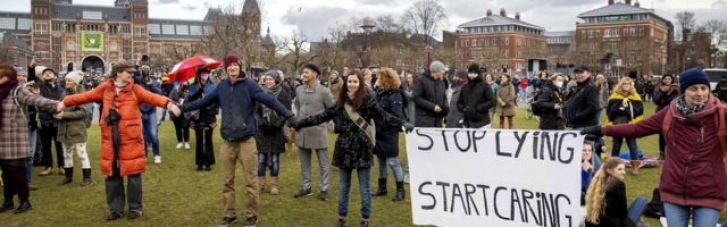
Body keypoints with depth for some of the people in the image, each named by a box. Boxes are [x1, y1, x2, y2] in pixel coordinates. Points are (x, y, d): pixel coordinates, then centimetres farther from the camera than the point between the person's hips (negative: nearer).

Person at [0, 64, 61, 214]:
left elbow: (37, 100, -24)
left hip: (16, 139, -6)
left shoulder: (18, 90, -10)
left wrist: (56, 104, -39)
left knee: (17, 171, -2)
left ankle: (25, 201, 11)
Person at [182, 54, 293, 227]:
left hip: (246, 140, -4)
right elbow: (204, 101, 17)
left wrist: (288, 114, -32)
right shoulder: (221, 86, 5)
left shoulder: (249, 85, -8)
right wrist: (183, 107, 20)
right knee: (228, 181, 12)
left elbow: (269, 100, -19)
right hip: (227, 141, 4)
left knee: (250, 181, 2)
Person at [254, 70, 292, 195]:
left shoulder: (283, 94, -3)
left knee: (274, 159, 5)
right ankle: (260, 183, 16)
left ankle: (274, 184, 15)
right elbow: (256, 111, 6)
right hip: (262, 131, 2)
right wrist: (260, 122, -11)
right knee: (261, 158, 5)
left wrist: (276, 125, -15)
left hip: (276, 130, -2)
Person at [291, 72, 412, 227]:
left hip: (362, 149, -4)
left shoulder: (367, 100, -7)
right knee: (344, 186, 15)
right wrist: (299, 123, 10)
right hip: (344, 148, 4)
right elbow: (323, 116, 10)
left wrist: (403, 124, -30)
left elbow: (383, 116, -14)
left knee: (364, 188, 6)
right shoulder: (341, 102, 6)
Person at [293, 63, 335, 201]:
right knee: (304, 163, 15)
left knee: (323, 163, 5)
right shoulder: (298, 90, 2)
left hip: (318, 132, -4)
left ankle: (324, 189, 15)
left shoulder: (323, 91, -11)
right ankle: (306, 187, 27)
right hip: (302, 131, 5)